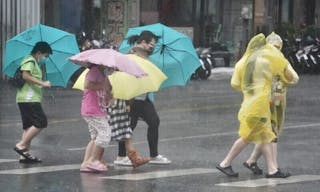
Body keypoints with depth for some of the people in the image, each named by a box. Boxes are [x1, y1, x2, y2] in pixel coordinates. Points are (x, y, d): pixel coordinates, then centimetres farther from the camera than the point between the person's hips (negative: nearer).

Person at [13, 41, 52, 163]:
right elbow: (25, 76, -21)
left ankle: (25, 154, 6)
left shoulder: (33, 62, 23)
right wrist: (42, 83, -21)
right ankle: (21, 145, -14)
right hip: (29, 99, -11)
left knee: (29, 126, 9)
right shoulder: (30, 61, -8)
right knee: (41, 123, -14)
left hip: (27, 99, 11)